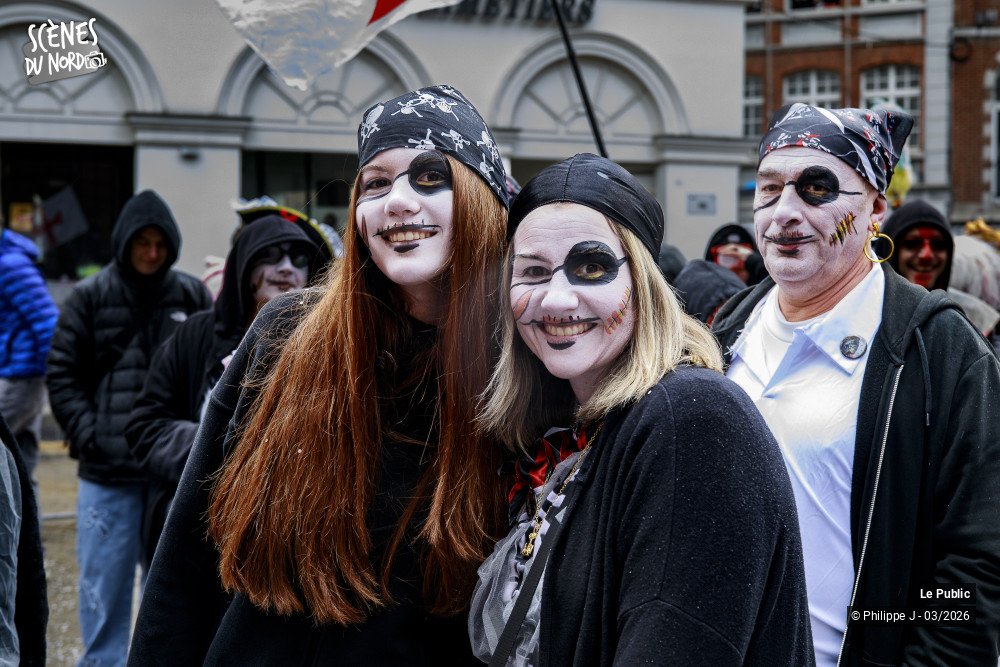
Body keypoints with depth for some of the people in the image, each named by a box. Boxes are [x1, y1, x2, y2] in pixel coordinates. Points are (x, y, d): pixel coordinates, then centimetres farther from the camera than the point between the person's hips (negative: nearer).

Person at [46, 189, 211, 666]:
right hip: (108, 472, -1)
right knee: (105, 583, 4)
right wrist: (88, 433, -8)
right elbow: (61, 374, 2)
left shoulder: (192, 297, 5)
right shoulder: (90, 297, 1)